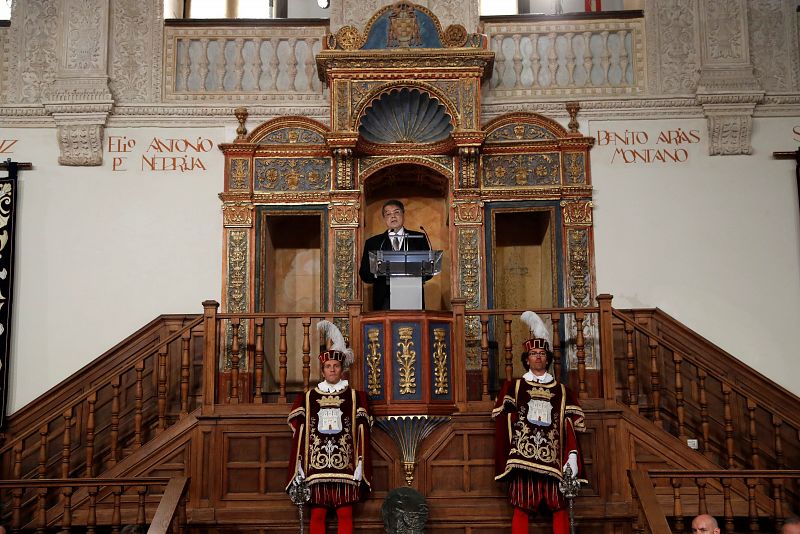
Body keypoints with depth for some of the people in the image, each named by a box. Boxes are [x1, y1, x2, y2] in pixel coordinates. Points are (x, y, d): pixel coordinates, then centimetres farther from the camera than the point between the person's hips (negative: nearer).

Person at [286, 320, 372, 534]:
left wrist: (360, 465, -4)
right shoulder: (308, 397, 8)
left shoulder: (354, 396, 7)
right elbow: (299, 433, 6)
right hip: (316, 466, 1)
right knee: (317, 515, 3)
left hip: (345, 465, -1)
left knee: (345, 515, 2)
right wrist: (299, 467, -1)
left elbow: (361, 433, 3)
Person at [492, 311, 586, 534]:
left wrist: (572, 456, -7)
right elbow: (502, 422, 6)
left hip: (554, 459, 1)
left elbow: (570, 428, 7)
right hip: (523, 457, -1)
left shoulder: (562, 392, 14)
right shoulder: (513, 387, 12)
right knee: (521, 508, -2)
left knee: (559, 508, 0)